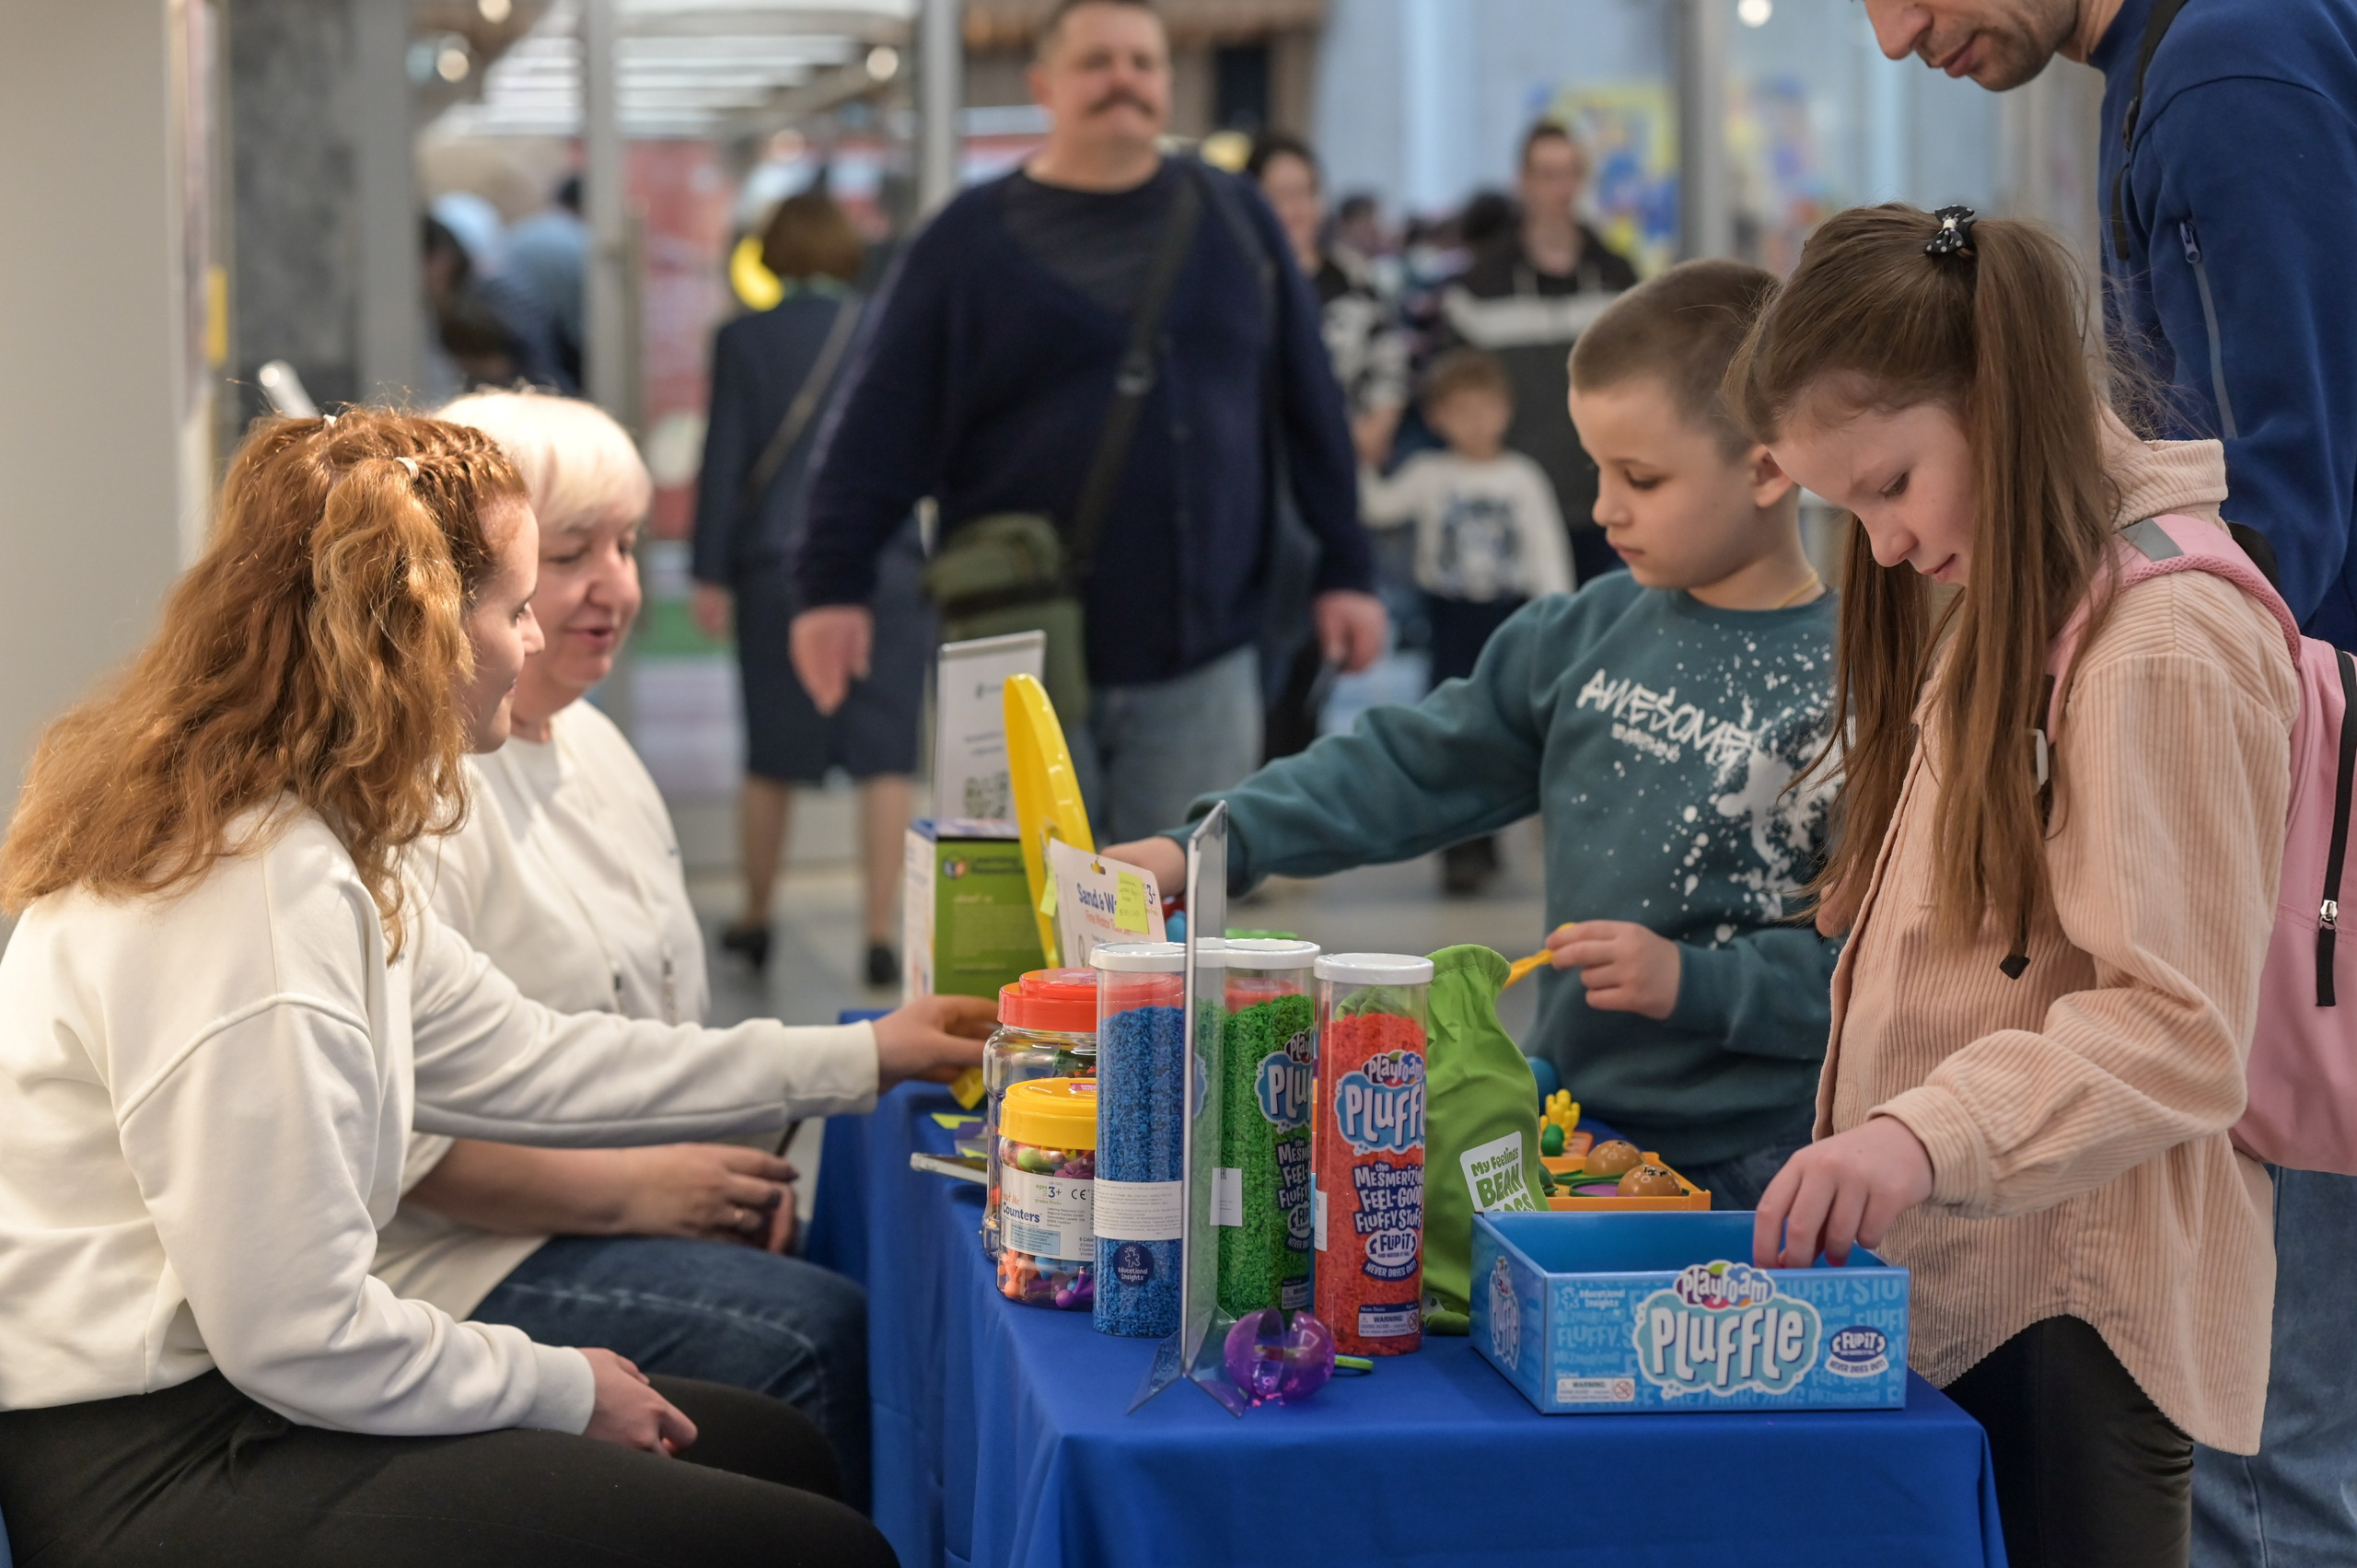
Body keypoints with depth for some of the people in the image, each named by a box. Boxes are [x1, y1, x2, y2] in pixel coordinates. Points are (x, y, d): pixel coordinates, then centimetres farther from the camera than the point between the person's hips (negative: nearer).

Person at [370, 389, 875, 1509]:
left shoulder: (589, 743, 14)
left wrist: (730, 1158, 5)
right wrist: (636, 1192, -18)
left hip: (628, 1205, 9)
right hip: (450, 1265, -9)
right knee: (818, 1333, -24)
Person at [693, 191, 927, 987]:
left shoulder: (742, 339, -2)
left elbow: (724, 460, -3)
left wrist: (711, 574, 1)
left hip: (778, 568, 0)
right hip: (886, 565, 0)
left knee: (773, 757, 13)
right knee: (885, 758, 0)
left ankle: (755, 919, 25)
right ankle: (881, 935, -5)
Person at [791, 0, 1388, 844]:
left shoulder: (1234, 220, 8)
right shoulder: (968, 240, 1)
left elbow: (1310, 404, 10)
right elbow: (879, 428, -3)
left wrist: (1345, 569, 8)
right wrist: (834, 584, -11)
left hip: (1202, 658, 2)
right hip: (1024, 657, -2)